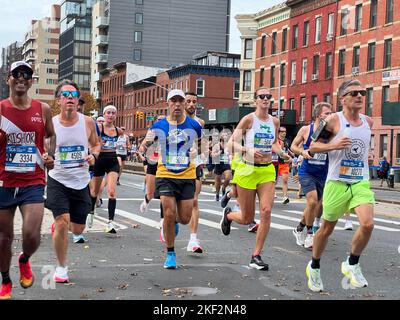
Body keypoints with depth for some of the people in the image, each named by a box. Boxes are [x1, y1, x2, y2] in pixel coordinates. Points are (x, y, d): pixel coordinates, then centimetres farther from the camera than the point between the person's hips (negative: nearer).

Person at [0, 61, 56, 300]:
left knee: (32, 235, -14)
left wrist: (50, 155, 0)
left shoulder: (43, 109, 3)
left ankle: (25, 261, 23)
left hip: (33, 182, 0)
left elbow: (51, 135, 19)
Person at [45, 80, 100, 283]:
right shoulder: (50, 124, -7)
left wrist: (93, 155, -9)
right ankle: (61, 268, 4)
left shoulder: (87, 123, -3)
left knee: (78, 228, 10)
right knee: (62, 223, -16)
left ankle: (65, 226, 49)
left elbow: (96, 144, 13)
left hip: (81, 181, 3)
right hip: (58, 180, -2)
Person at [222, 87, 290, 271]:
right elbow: (231, 143, -7)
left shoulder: (274, 121, 8)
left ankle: (256, 256, -1)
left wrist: (282, 153, 5)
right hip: (248, 169, -4)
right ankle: (228, 214, 41)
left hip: (267, 171, 4)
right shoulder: (248, 119, -7)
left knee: (266, 211, -13)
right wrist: (248, 151, -22)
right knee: (247, 219, 4)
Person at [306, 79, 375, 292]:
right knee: (327, 228, 10)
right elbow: (313, 147, -5)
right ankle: (314, 267, 33)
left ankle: (352, 264, 6)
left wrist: (367, 155, 9)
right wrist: (333, 145, -21)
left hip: (361, 183, 4)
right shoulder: (333, 120, -9)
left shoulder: (368, 122, 7)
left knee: (367, 224, -18)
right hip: (337, 182, -3)